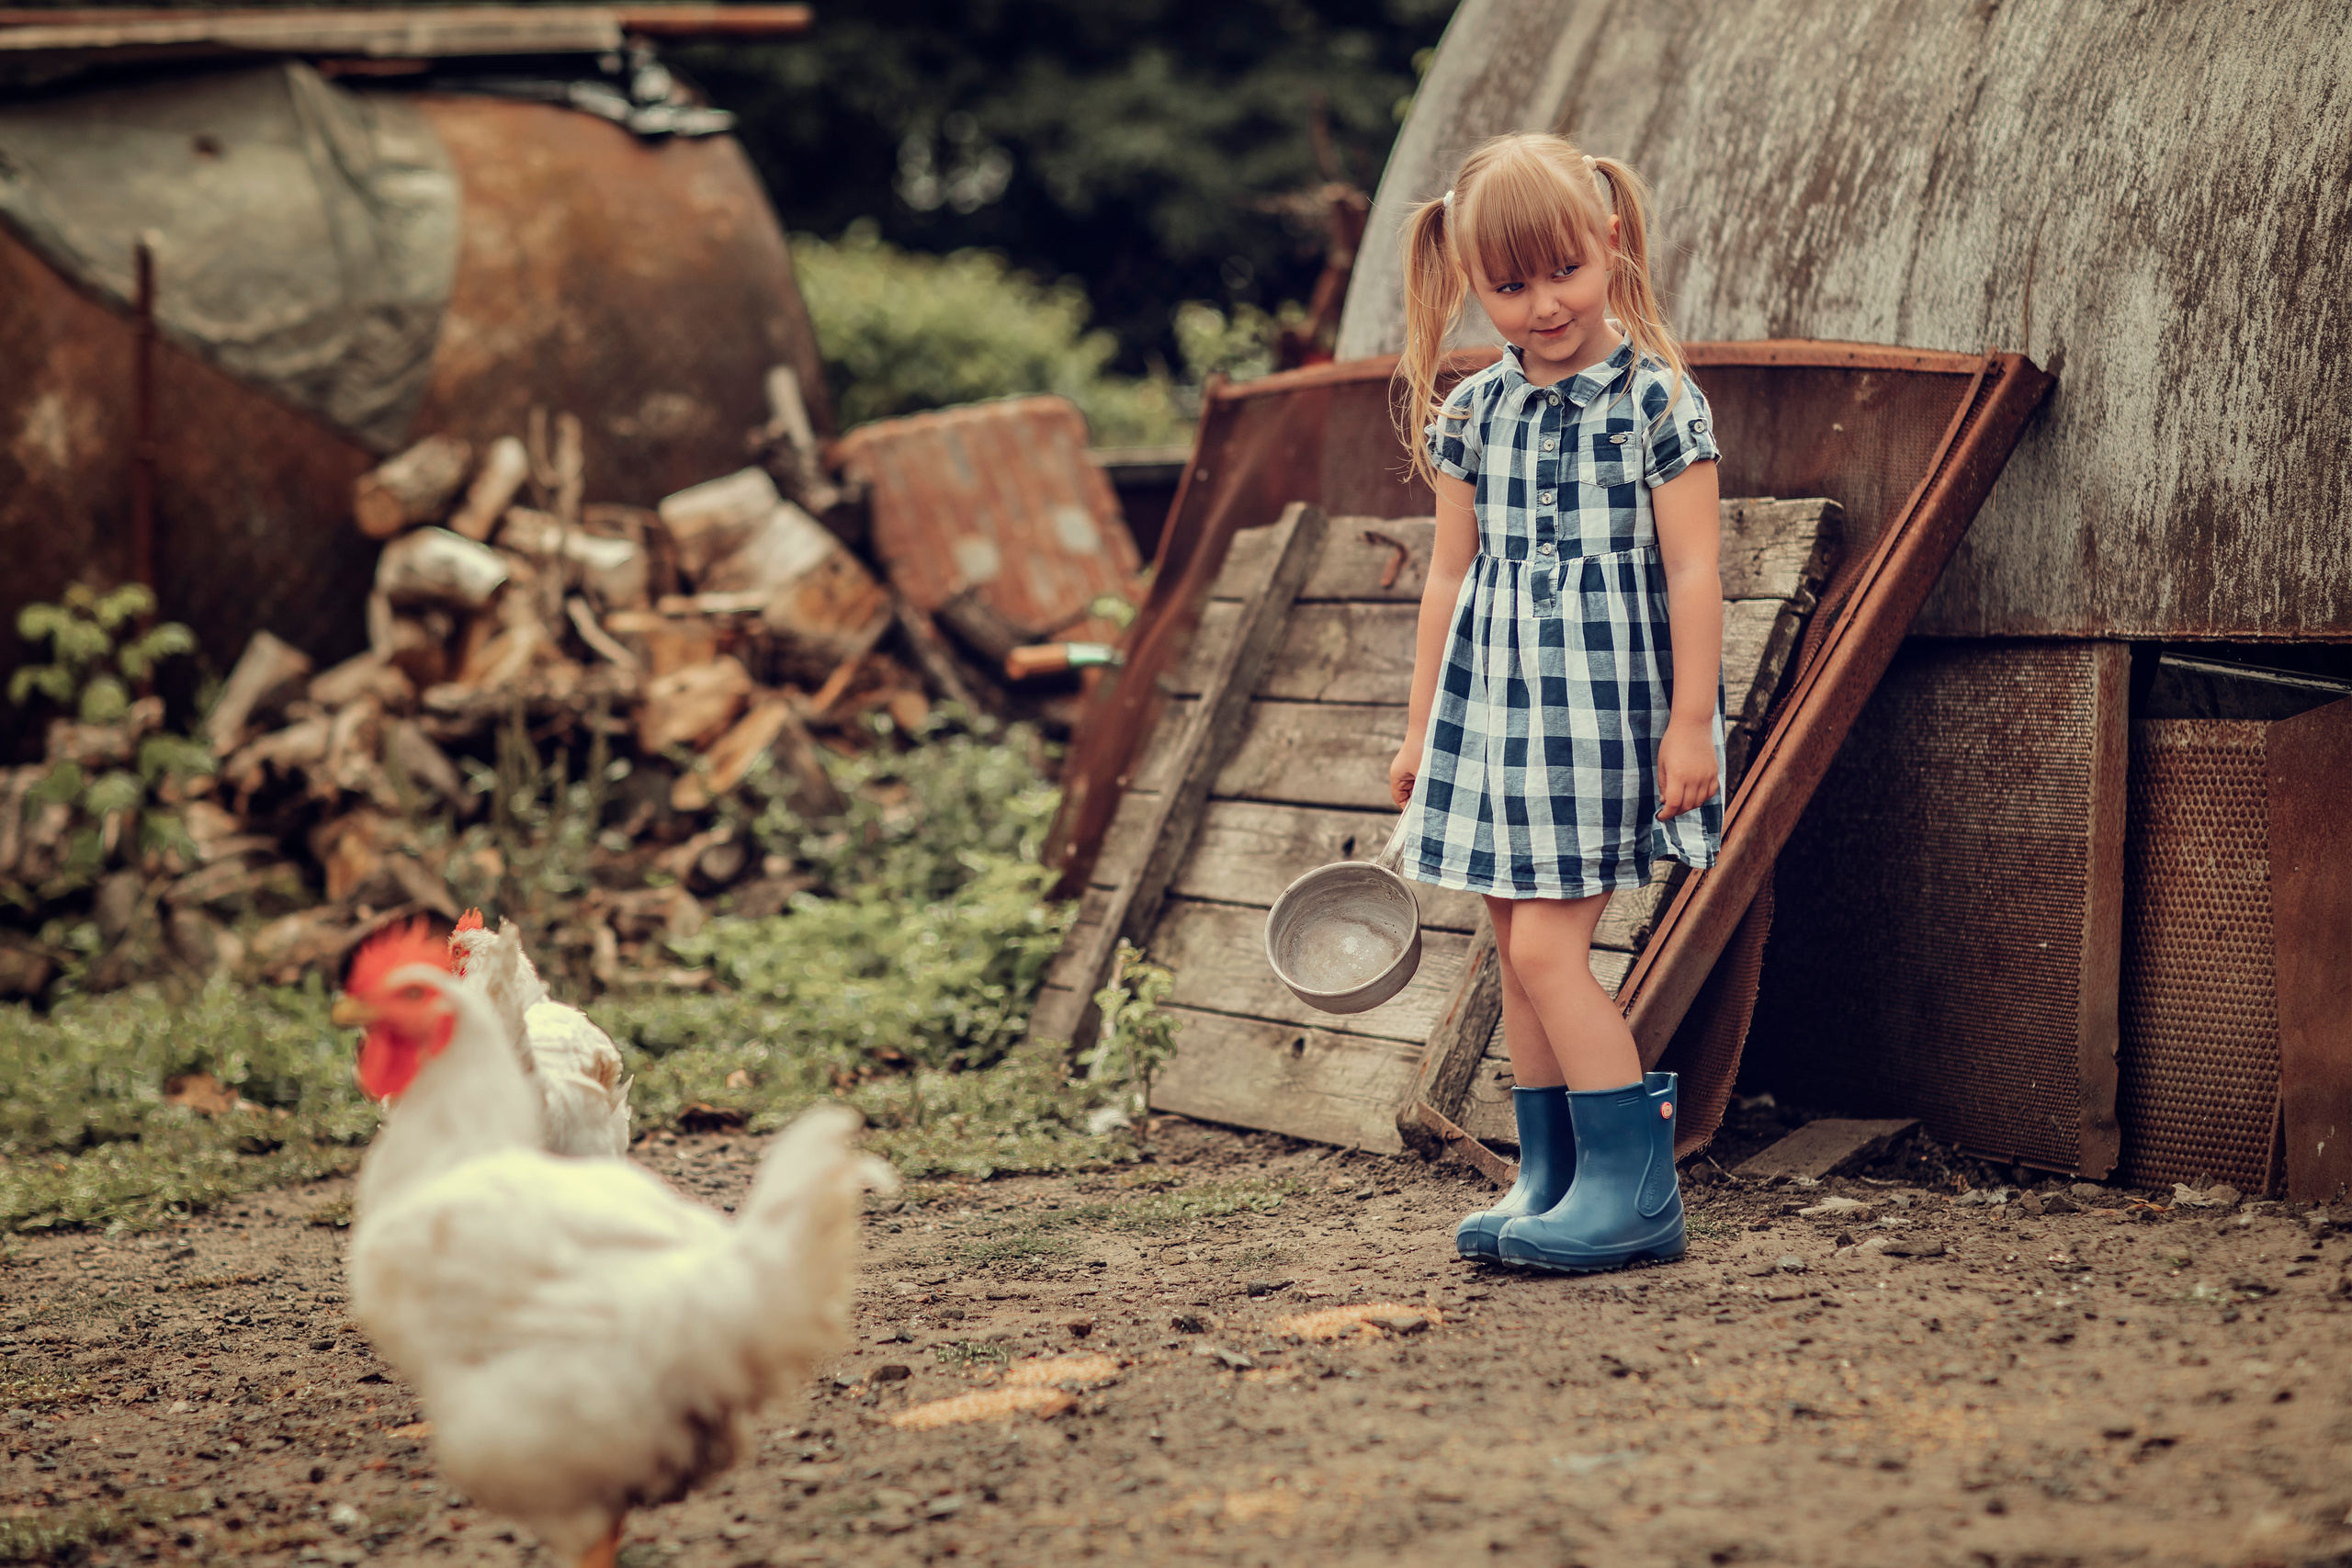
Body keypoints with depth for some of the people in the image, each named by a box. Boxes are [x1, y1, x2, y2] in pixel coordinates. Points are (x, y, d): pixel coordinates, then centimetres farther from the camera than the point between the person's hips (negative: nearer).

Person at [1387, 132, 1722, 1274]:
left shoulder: (1656, 399, -8)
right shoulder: (1473, 413, 7)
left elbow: (1693, 572, -9)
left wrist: (1691, 721, -13)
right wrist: (1422, 729, 14)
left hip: (1604, 704, -6)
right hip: (1497, 705, 6)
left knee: (1545, 943, -12)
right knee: (1518, 948, 8)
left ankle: (1634, 1188, -5)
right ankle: (1550, 1182, 17)